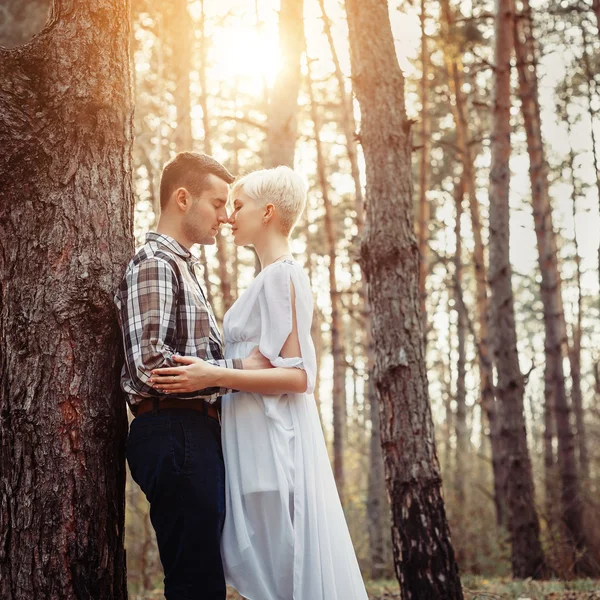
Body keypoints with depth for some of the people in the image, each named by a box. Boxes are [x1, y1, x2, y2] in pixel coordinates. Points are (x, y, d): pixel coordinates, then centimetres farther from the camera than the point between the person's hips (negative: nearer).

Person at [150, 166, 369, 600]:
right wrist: (208, 374, 24)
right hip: (260, 441, 9)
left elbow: (298, 376, -17)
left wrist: (215, 376, -23)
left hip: (273, 444, -9)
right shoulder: (272, 277, 18)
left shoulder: (282, 275, -11)